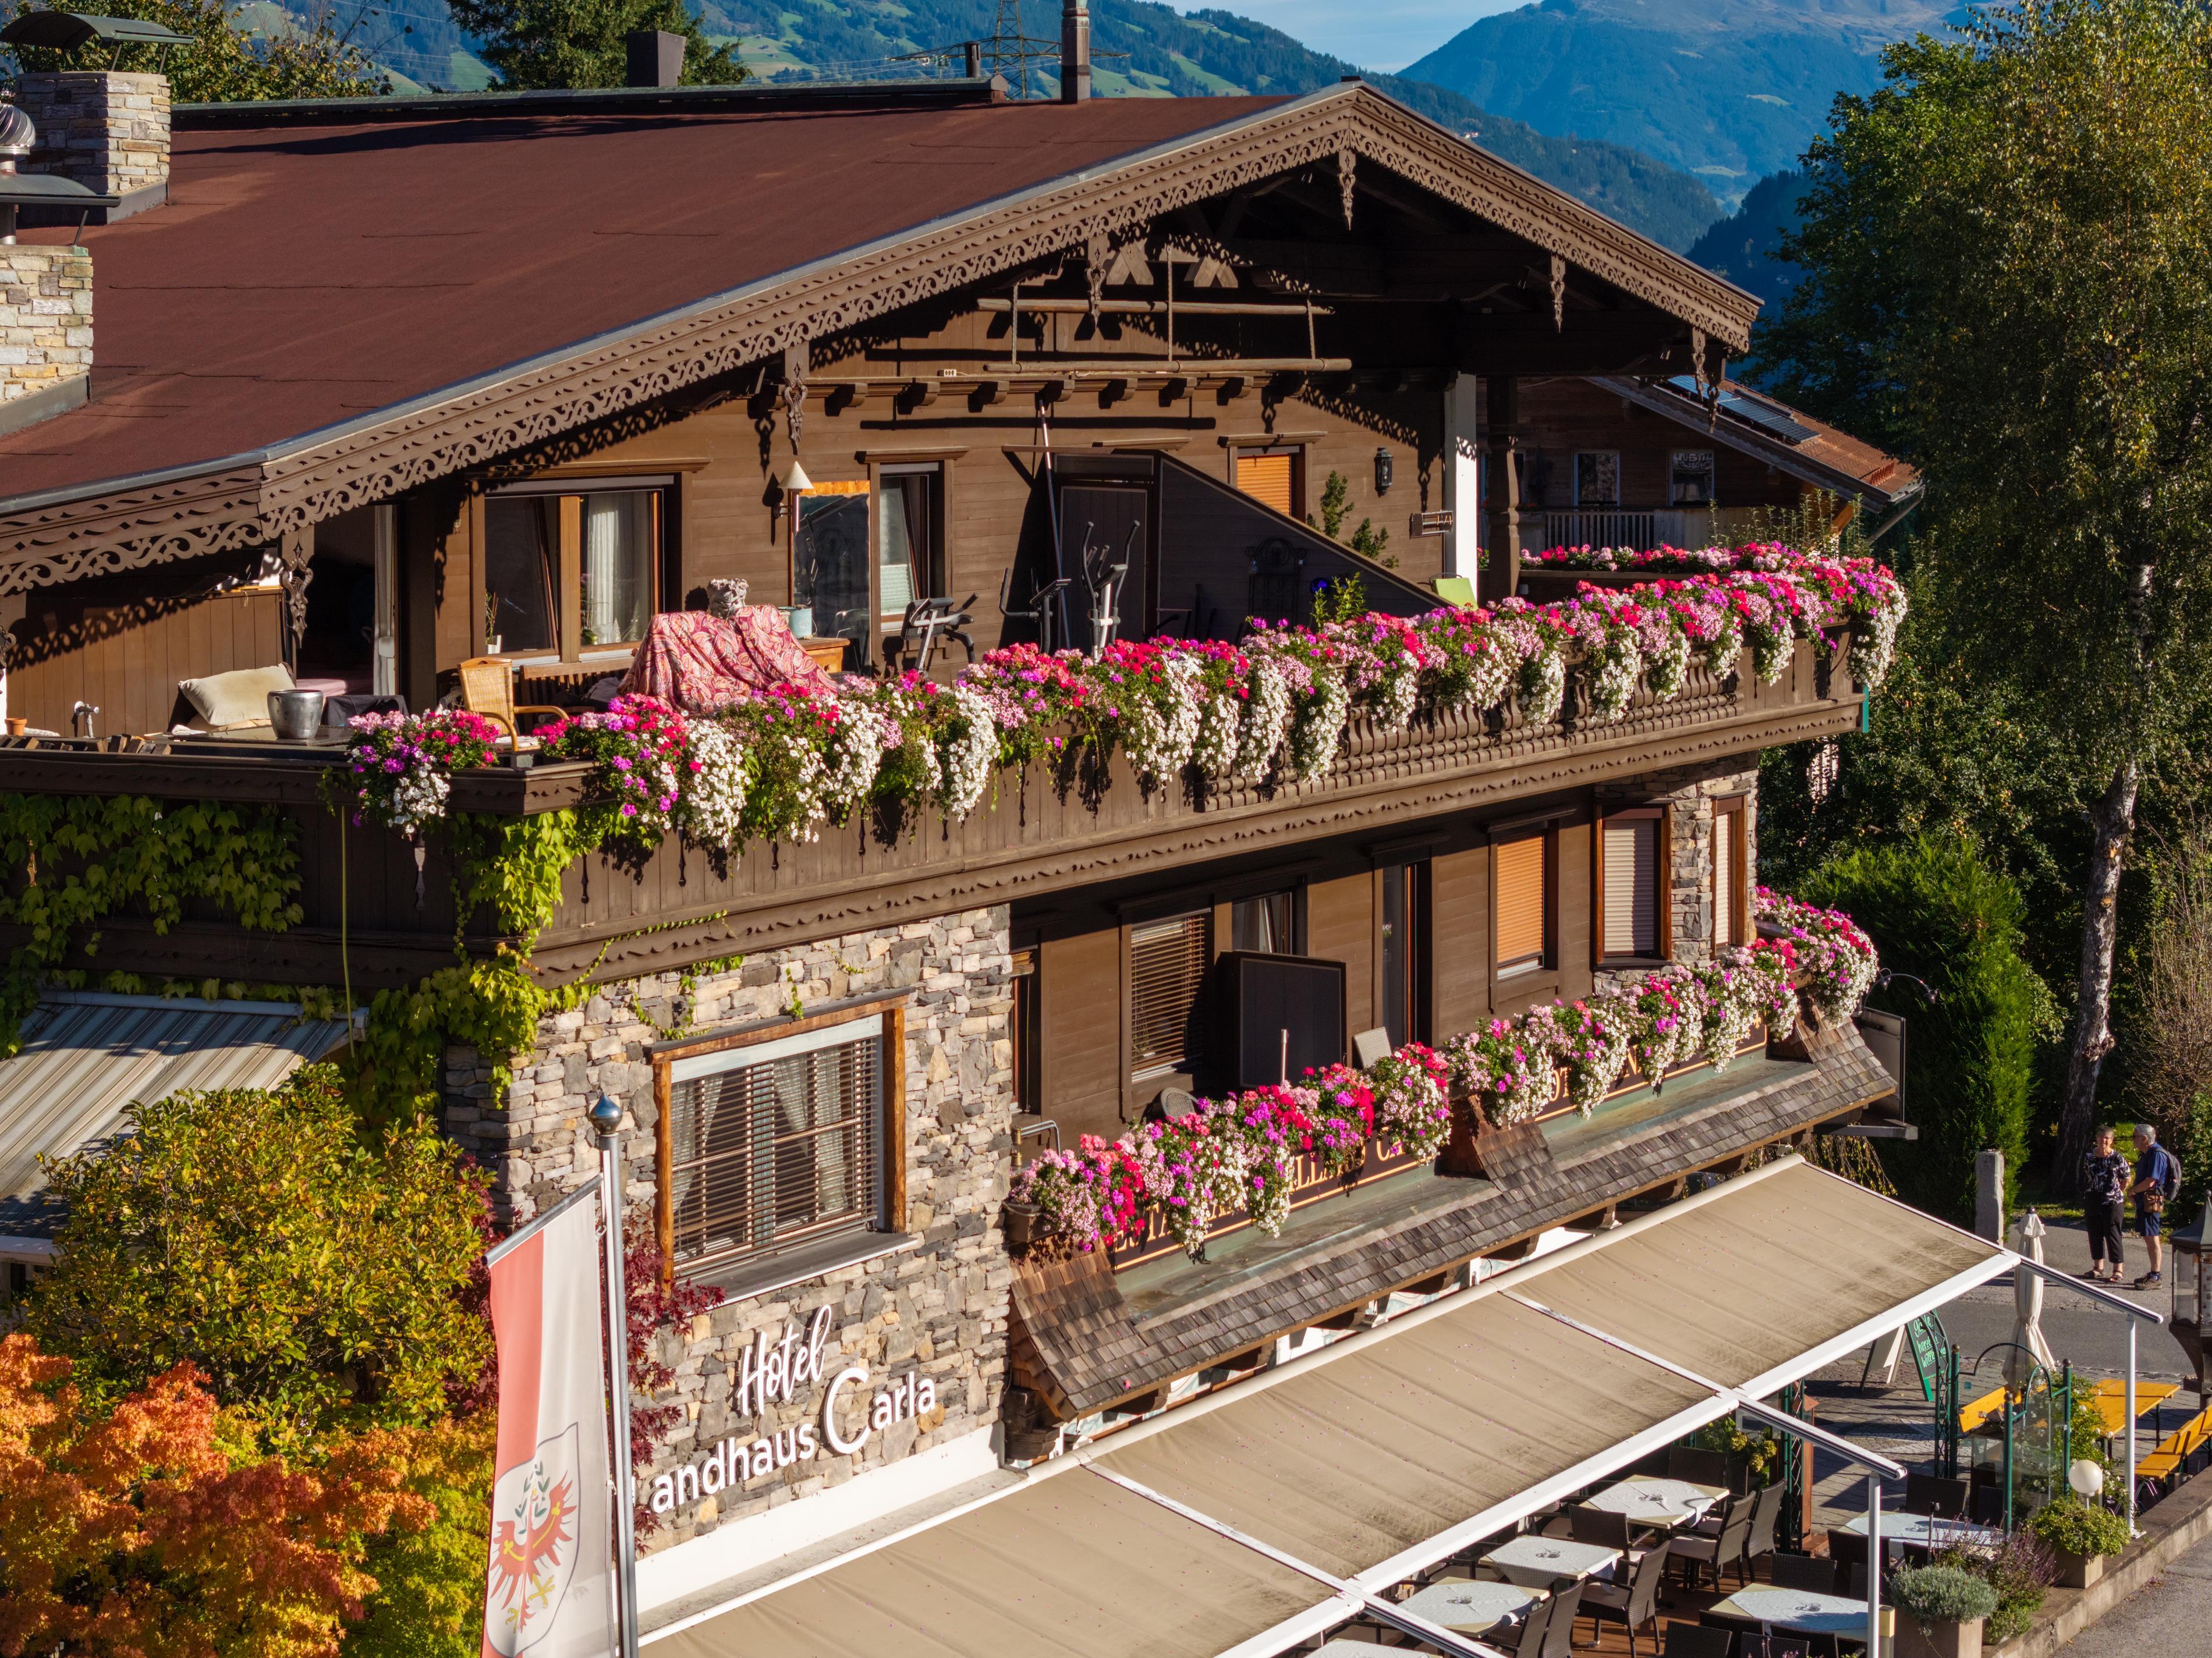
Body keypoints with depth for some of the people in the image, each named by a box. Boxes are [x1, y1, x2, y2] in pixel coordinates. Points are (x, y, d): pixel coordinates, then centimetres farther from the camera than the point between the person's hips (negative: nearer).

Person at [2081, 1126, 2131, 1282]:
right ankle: (2098, 1267, 22)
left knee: (2113, 1234, -6)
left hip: (2112, 1202, -5)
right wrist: (2084, 1202, 10)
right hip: (2093, 1203, 5)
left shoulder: (2117, 1158, -6)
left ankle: (2118, 1270, -3)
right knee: (2095, 1234, 11)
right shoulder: (2089, 1157, 5)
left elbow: (2126, 1180, 4)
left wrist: (2117, 1193, 5)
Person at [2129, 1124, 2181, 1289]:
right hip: (2144, 1201, 10)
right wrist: (2135, 1191, 3)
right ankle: (2153, 1273, 22)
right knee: (2148, 1238, 15)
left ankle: (2155, 1277, -5)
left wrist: (2133, 1190, -7)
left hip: (2152, 1202, -10)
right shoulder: (2147, 1155, 16)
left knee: (2152, 1238, -7)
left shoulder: (2157, 1155, -17)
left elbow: (2150, 1182, -22)